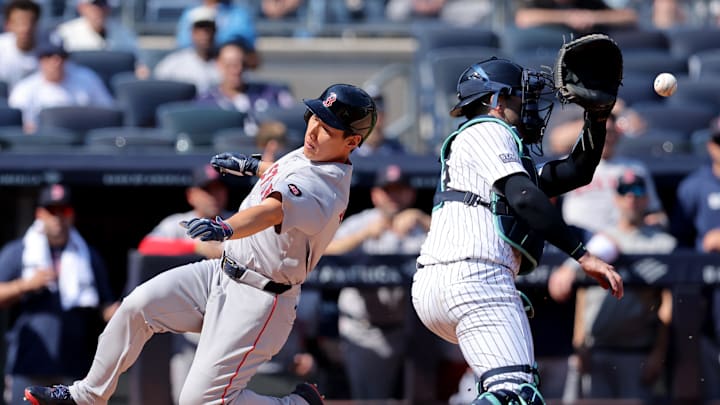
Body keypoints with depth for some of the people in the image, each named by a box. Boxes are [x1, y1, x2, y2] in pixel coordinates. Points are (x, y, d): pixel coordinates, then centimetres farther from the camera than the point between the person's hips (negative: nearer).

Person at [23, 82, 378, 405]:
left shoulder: (325, 190, -27)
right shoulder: (308, 154, 3)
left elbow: (274, 210, -48)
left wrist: (225, 228, -65)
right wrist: (252, 166, 41)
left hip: (257, 300, -10)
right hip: (223, 273, 10)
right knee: (138, 306, 1)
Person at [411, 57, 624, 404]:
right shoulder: (487, 132, 5)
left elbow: (576, 173, 33)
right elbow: (523, 198, -11)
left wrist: (597, 116, 22)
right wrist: (583, 256, -15)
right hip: (474, 275, -10)